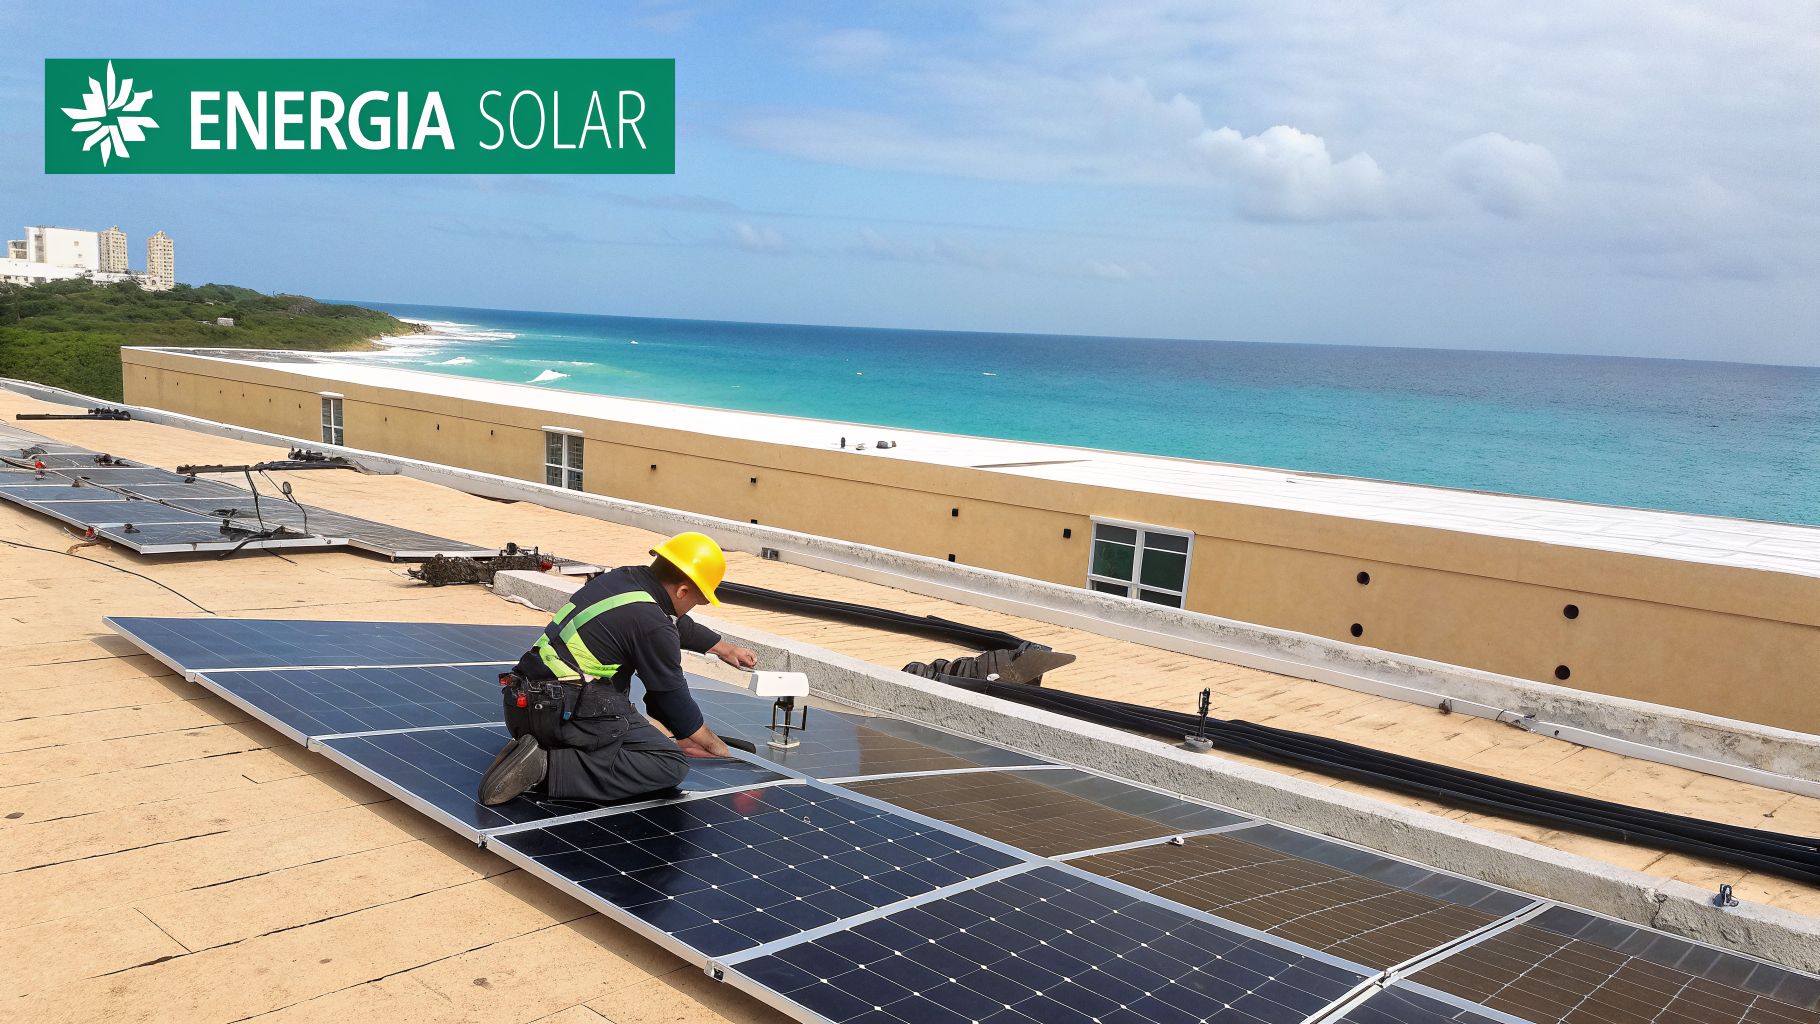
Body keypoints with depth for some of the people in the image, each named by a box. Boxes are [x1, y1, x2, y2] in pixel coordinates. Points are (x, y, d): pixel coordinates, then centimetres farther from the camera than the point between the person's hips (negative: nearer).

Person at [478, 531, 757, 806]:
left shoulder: (624, 577, 12)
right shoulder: (653, 625, -14)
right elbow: (673, 699, -3)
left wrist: (723, 648, 48)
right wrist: (716, 748, 14)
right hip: (567, 711, -10)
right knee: (671, 764, -13)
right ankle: (550, 767, -20)